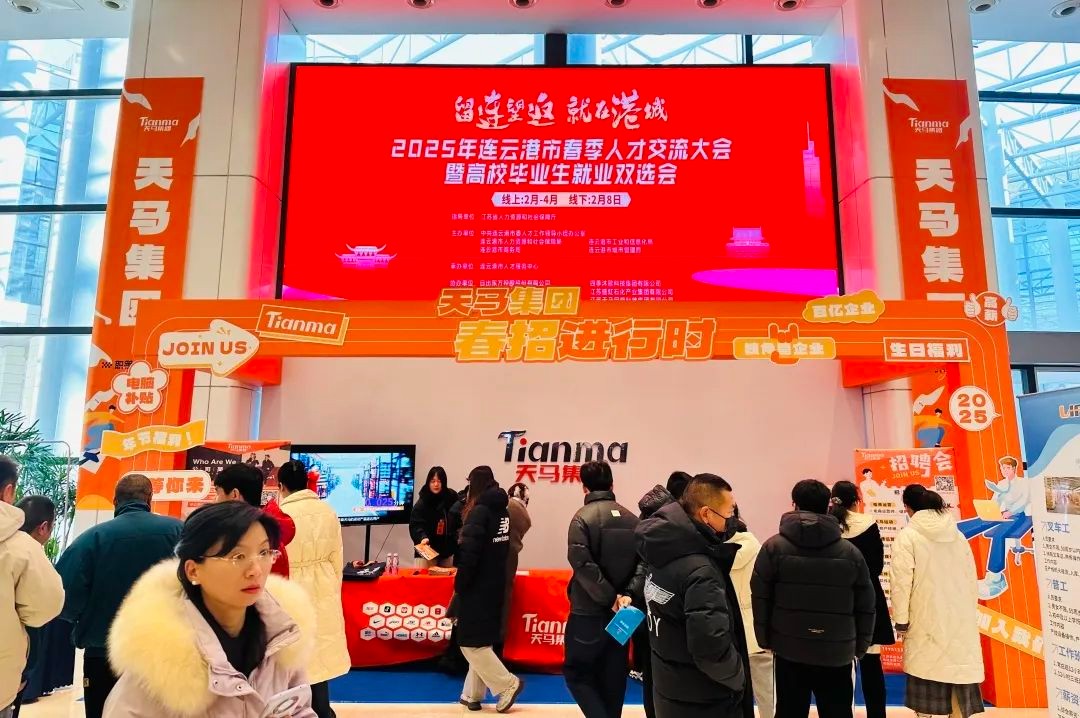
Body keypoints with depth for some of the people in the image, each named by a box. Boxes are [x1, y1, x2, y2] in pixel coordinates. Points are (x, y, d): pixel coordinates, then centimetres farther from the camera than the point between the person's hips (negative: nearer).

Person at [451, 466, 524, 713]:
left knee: (471, 642, 3)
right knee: (482, 640, 15)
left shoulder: (479, 511, -17)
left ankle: (507, 684, 5)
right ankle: (472, 694, 22)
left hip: (478, 587, -8)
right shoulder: (502, 511, 8)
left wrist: (459, 586, -12)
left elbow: (469, 553, -23)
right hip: (495, 584, 8)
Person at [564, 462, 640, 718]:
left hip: (588, 613, -5)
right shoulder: (632, 519, 3)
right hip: (622, 614, 5)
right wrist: (628, 594, -7)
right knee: (613, 679, 17)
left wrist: (610, 597, -17)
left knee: (576, 672, 10)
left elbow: (582, 564, -21)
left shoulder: (583, 517, -11)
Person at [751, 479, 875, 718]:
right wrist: (860, 646, 15)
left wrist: (765, 639, 7)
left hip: (789, 652, -1)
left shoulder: (774, 547, -5)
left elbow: (760, 598, -4)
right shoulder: (850, 552, 0)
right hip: (837, 655, 1)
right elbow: (865, 606, 3)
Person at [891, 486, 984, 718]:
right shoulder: (958, 535, 8)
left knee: (926, 671, 2)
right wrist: (970, 613, 21)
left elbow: (901, 581, -12)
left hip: (927, 621, -5)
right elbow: (972, 578, 13)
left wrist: (901, 620, -4)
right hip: (960, 619, 5)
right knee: (958, 670, 10)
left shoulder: (908, 536, -9)